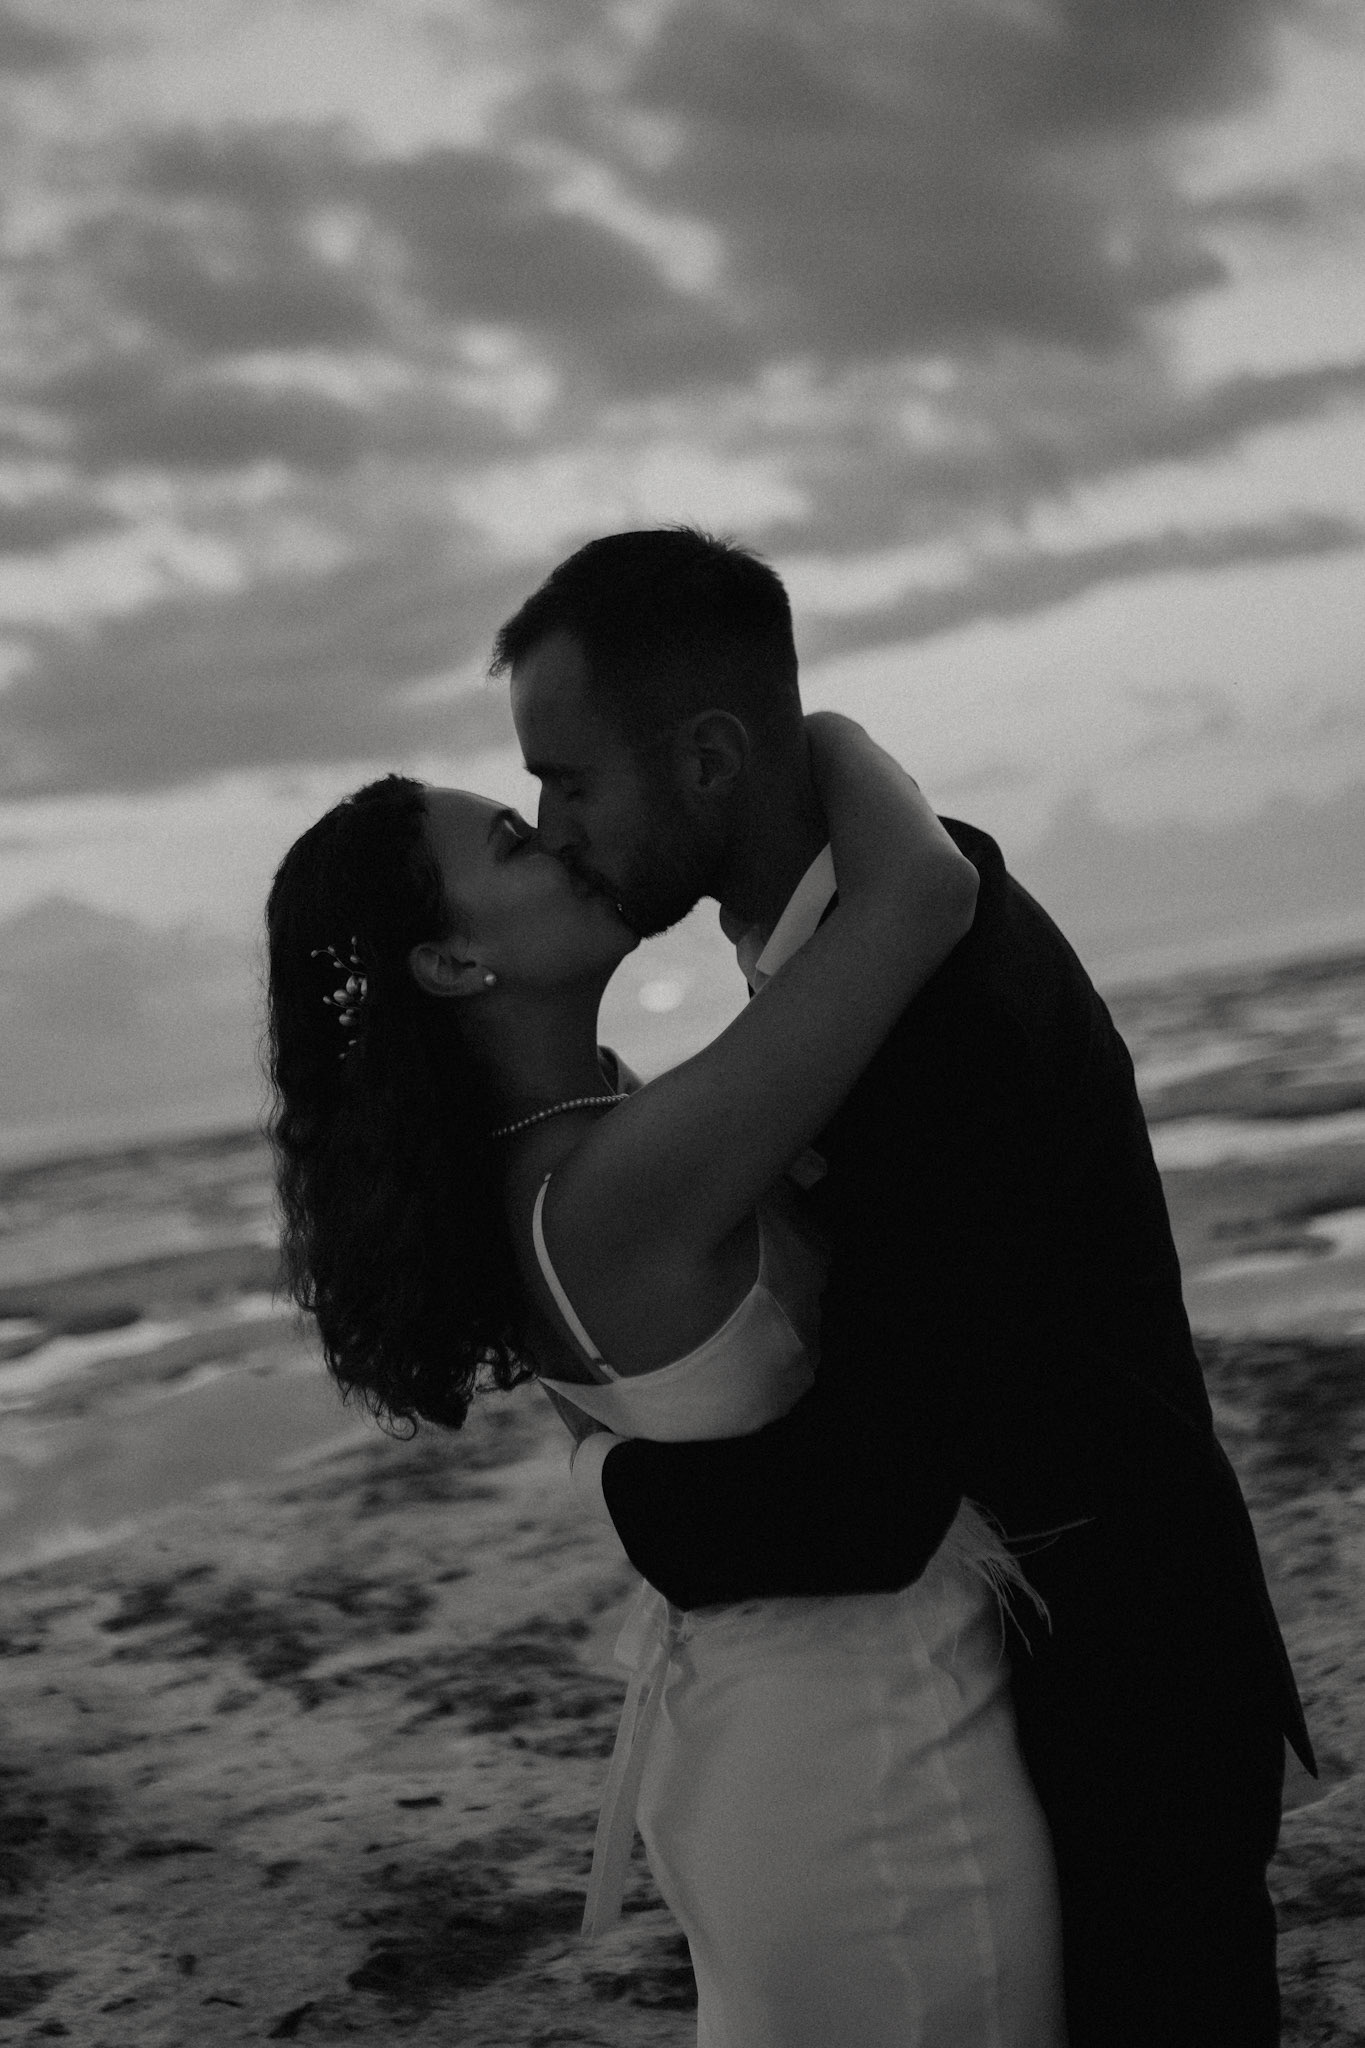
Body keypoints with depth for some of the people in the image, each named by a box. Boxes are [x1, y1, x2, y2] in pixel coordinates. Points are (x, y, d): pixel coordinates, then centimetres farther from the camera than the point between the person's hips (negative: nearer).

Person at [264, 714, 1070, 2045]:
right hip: (874, 1761, -9)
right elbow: (926, 893, -35)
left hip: (737, 1701, 9)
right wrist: (829, 738, -18)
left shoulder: (508, 1167, -4)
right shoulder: (617, 1186, -32)